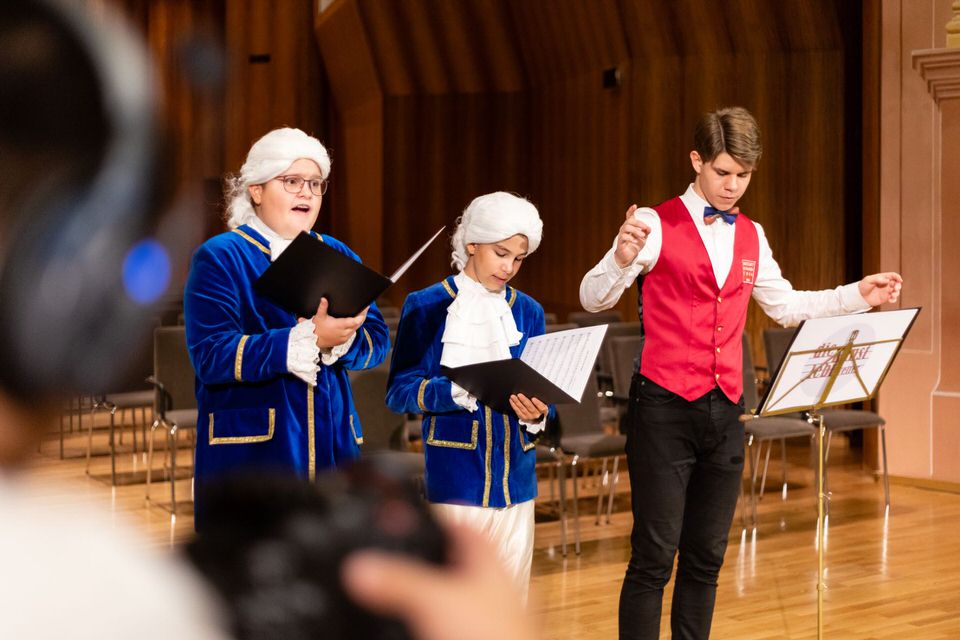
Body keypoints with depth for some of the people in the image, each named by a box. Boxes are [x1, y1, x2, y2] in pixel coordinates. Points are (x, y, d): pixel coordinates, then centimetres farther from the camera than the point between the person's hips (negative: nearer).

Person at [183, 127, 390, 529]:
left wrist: (340, 338, -19)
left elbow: (377, 339, 5)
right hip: (250, 448, -5)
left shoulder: (337, 257, 15)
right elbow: (211, 354, -15)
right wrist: (309, 338, -23)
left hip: (331, 446, 5)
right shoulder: (219, 258, -1)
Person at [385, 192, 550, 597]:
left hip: (515, 482, 4)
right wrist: (458, 392, -24)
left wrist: (535, 414, -13)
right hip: (454, 482, -4)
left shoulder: (528, 312, 10)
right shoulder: (426, 307, -2)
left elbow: (542, 394, 10)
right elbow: (399, 391, -7)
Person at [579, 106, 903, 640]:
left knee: (706, 557, 10)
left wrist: (858, 296, 15)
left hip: (725, 410, 6)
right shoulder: (658, 225, -6)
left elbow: (785, 305, 25)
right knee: (654, 556, -6)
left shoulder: (751, 236, 12)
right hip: (665, 408, -6)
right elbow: (594, 299, -12)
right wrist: (622, 258, -33)